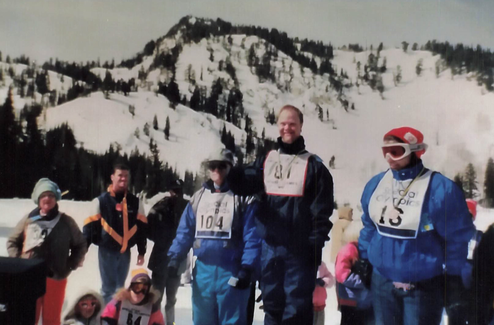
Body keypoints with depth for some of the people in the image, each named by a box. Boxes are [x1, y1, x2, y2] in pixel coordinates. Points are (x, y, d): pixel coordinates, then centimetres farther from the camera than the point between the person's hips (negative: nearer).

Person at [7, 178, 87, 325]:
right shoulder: (28, 219, 1)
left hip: (56, 278, -1)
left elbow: (80, 245, 9)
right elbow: (12, 242, 13)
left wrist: (69, 267, 0)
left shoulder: (66, 221, -1)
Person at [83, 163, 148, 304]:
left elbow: (142, 227, 9)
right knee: (108, 288, 0)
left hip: (125, 251, 4)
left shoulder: (135, 202, 5)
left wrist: (142, 252, 10)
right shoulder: (101, 200, -6)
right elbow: (90, 226, -5)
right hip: (107, 251, -4)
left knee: (120, 287, 15)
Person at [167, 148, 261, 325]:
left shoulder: (243, 197, -3)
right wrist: (175, 257, -3)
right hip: (202, 270, 5)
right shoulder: (198, 196, 12)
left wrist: (247, 268, -17)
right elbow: (185, 231, 9)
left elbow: (252, 236, -10)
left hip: (231, 270, -5)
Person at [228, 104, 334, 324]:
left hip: (299, 249, -3)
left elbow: (322, 209, -3)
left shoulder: (314, 165, 0)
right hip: (270, 248, 4)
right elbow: (244, 184, -4)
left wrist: (316, 244, -10)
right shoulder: (265, 161, 10)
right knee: (272, 303, 16)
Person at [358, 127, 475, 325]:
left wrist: (452, 276, -6)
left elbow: (457, 236, -10)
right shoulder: (375, 184, 2)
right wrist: (364, 258, 14)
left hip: (423, 286, -5)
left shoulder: (440, 188, -17)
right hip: (382, 280, 6)